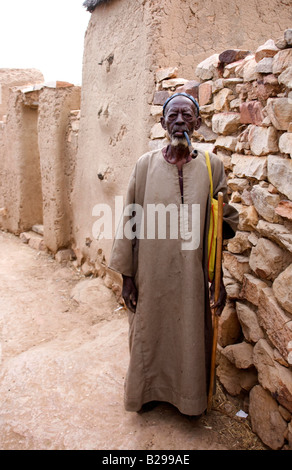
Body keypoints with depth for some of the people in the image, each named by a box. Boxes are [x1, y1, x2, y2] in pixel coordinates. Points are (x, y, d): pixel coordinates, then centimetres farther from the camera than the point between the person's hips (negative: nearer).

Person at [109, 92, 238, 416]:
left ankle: (190, 397, 43)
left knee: (191, 338, 14)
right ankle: (148, 391, 44)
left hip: (192, 276, 1)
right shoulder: (146, 164, -2)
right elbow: (130, 221, -1)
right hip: (151, 276, 0)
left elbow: (226, 221, 4)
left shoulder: (211, 166, -1)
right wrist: (127, 275, -2)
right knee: (149, 335, 15)